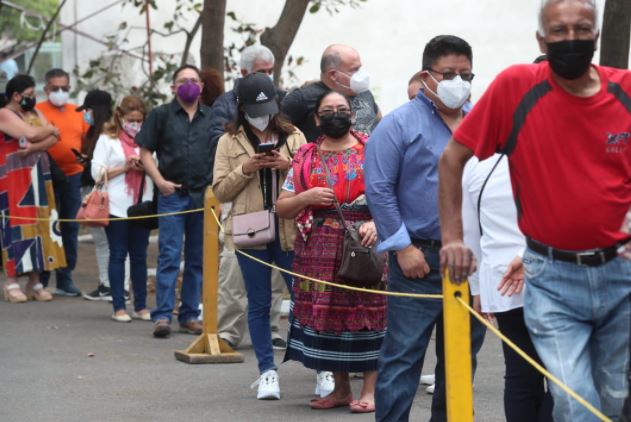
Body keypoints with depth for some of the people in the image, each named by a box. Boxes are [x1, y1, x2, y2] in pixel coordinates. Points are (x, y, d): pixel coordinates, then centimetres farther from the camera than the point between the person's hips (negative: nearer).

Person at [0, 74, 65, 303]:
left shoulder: (35, 113, 16)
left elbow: (53, 139, 3)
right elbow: (31, 134, -20)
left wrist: (34, 148, -14)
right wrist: (50, 129, -1)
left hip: (38, 179, 7)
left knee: (39, 227, 4)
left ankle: (35, 282, 9)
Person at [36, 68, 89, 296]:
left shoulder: (77, 112, 12)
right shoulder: (38, 112, -5)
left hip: (73, 175, 5)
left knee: (70, 228, 8)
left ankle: (65, 279, 16)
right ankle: (41, 281, 4)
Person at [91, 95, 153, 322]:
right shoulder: (107, 139, 3)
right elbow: (97, 172, -4)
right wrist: (125, 168, -11)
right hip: (117, 207, -3)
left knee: (140, 256, 6)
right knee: (118, 255, 1)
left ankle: (141, 306, 11)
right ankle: (119, 307, 4)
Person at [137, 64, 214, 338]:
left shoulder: (212, 117, 11)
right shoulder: (160, 115, 6)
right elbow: (145, 152, 4)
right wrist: (160, 181, -9)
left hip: (204, 195, 3)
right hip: (172, 195, -3)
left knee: (197, 260, 7)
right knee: (169, 256, -7)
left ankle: (190, 315, 14)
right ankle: (162, 315, -6)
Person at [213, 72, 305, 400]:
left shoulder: (294, 137, 8)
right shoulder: (229, 142, 7)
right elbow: (220, 191, 4)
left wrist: (290, 166, -11)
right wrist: (245, 169, -12)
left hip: (289, 230, 0)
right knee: (259, 304, 5)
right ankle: (267, 371, 12)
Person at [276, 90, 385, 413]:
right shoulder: (306, 158, 10)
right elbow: (282, 208, 11)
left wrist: (377, 222, -18)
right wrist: (305, 198, -8)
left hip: (364, 246, -3)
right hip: (319, 250, 3)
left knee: (367, 312, -4)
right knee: (324, 314, 5)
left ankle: (369, 390, 2)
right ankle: (340, 388, 17)